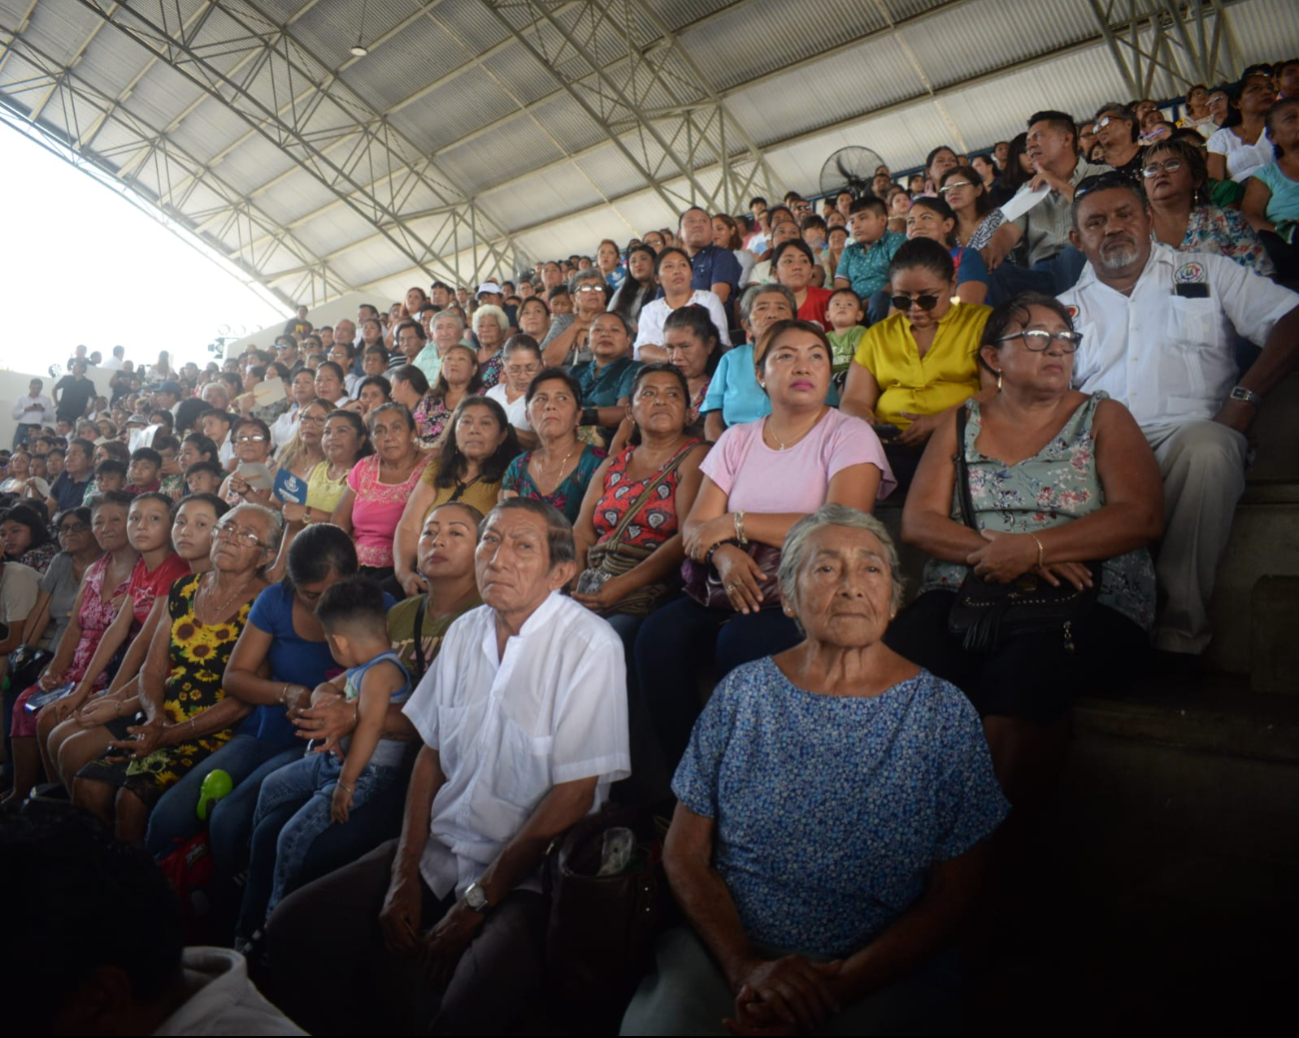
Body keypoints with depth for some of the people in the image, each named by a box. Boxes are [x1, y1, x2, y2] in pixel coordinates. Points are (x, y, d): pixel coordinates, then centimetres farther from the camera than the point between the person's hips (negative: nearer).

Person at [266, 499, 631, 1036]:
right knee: (291, 930, -3)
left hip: (529, 873, -6)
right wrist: (404, 875, 0)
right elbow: (431, 754, 10)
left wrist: (477, 901, -12)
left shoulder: (588, 645, -16)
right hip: (441, 849, 6)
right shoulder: (465, 631, 6)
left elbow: (573, 794, -16)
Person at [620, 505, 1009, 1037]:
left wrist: (839, 986, -12)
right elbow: (685, 854, 4)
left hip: (884, 974, 1)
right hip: (725, 951, 0)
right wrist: (746, 967, -10)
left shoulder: (946, 714, -1)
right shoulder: (742, 691, 2)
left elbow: (951, 895, -1)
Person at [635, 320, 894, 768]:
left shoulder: (849, 435, 1)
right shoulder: (737, 440, 14)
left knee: (744, 641, -32)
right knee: (658, 636, -22)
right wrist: (723, 554, -18)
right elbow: (695, 528, 6)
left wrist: (736, 522, -12)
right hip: (734, 592, 4)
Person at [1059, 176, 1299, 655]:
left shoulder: (1206, 271, 20)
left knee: (1209, 448, -37)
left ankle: (1181, 624, -29)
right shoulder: (1067, 307, 24)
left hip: (1186, 433, -1)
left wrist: (1245, 394, -8)